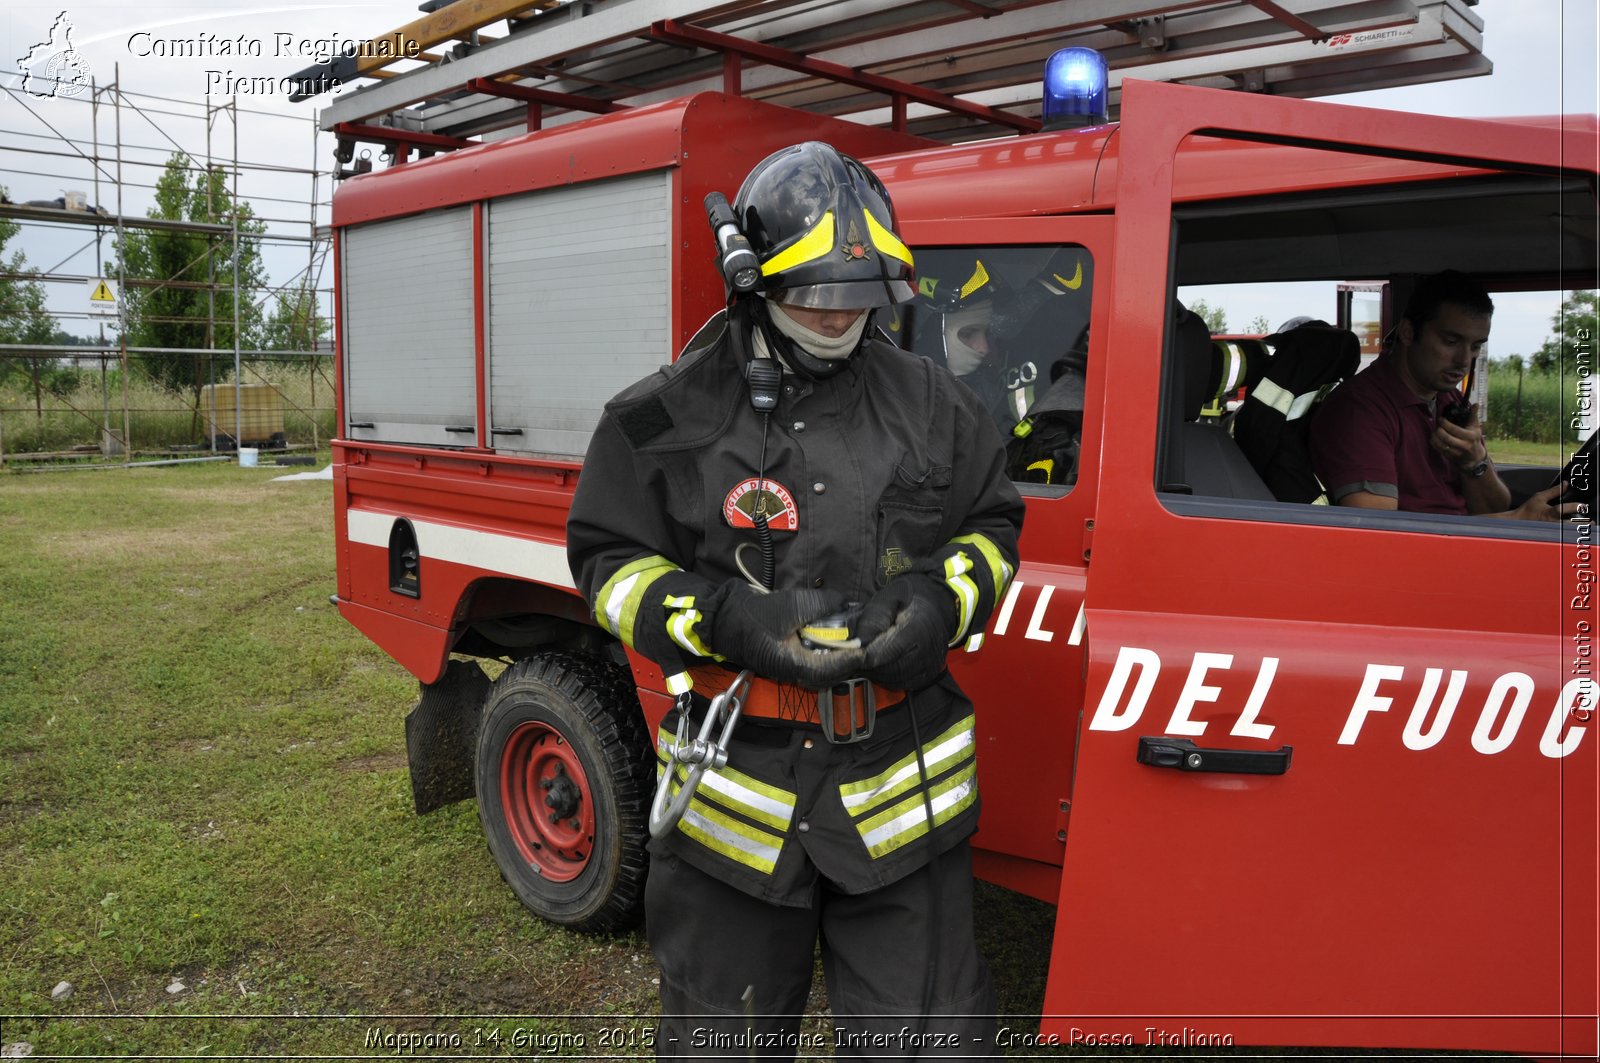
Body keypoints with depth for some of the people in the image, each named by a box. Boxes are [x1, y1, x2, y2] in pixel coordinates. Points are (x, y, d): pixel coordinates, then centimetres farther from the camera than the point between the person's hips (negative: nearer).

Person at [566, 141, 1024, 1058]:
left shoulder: (931, 401, 4)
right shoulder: (671, 414, -2)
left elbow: (993, 525, 13)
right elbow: (611, 556, 1)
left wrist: (941, 600, -10)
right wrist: (726, 619, -17)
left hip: (903, 779, 1)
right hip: (738, 778, -1)